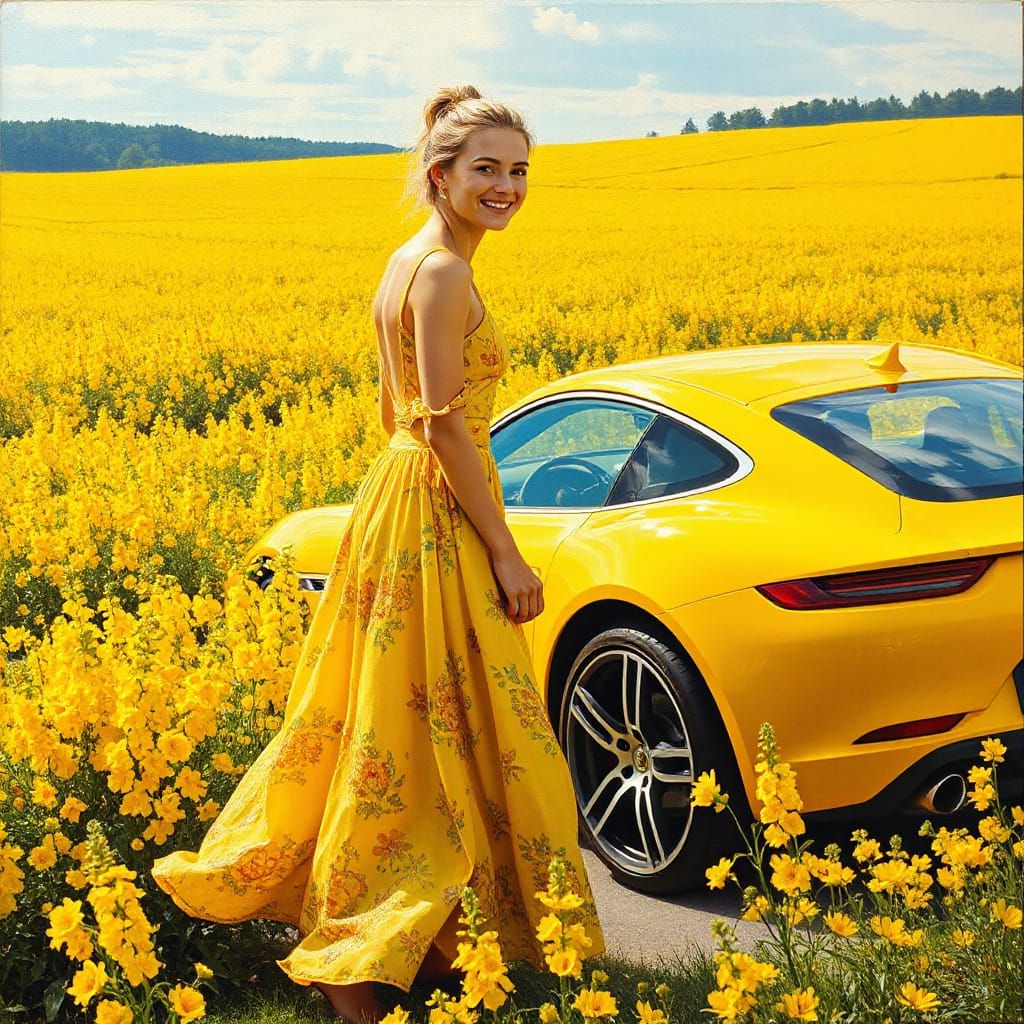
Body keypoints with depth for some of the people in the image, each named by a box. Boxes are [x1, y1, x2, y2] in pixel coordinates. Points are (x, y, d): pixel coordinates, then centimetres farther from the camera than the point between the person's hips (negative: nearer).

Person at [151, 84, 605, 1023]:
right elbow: (448, 427, -21)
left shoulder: (411, 261, 13)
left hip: (399, 506, 10)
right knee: (418, 734, -4)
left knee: (392, 724, 16)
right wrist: (507, 555, -17)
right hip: (437, 520, -10)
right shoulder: (443, 274, -17)